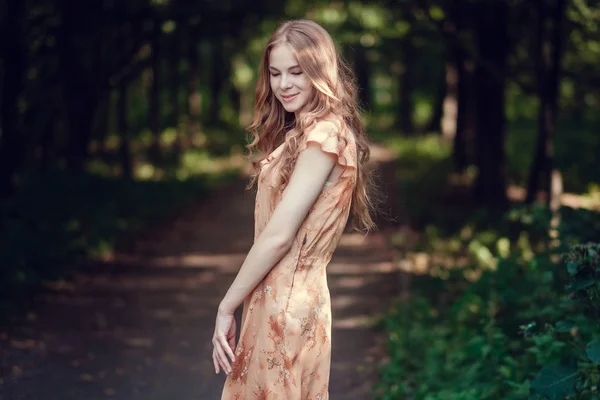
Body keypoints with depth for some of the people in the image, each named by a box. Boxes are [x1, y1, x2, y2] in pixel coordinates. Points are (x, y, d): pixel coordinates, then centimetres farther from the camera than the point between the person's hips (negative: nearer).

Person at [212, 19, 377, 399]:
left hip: (288, 302, -9)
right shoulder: (301, 132, 14)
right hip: (276, 297, 9)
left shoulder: (324, 134, -16)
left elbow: (279, 235, -20)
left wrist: (226, 306, -13)